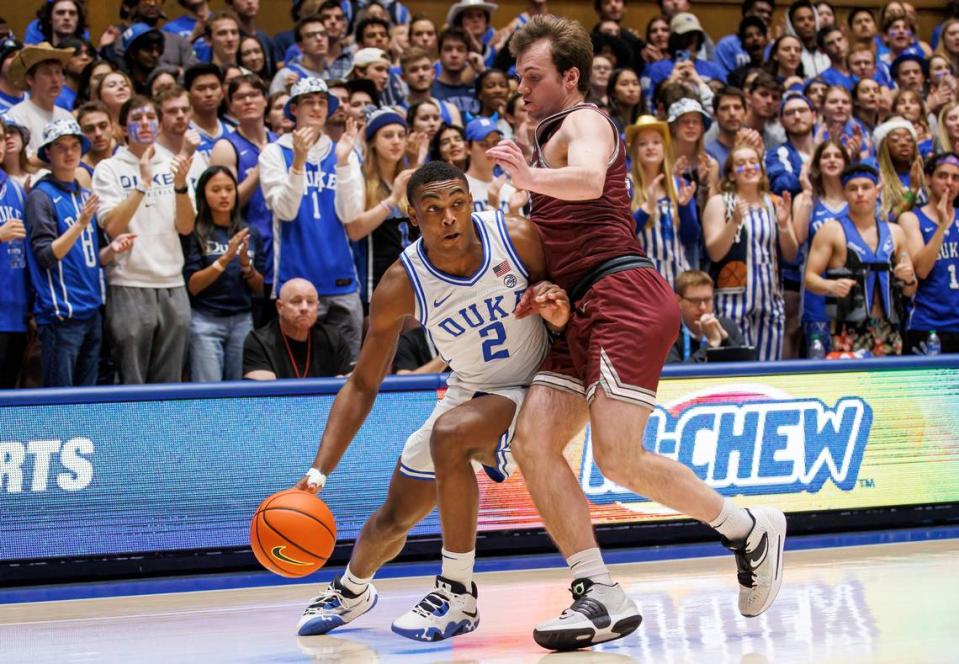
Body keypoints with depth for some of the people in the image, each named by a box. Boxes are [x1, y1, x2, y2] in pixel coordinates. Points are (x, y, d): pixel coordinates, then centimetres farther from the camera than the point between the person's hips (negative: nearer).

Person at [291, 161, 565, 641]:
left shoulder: (518, 238, -24)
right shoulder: (401, 286, -21)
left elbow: (568, 300, -6)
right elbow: (362, 385, -13)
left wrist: (559, 312, -32)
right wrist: (318, 474, -22)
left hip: (534, 387, -3)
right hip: (470, 392, 3)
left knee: (449, 434, -34)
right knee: (395, 517, 13)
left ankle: (458, 596, -21)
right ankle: (351, 591, 50)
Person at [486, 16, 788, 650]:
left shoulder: (584, 122, -2)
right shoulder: (555, 138, 28)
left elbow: (589, 180, -27)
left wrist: (533, 178, -46)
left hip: (625, 296, -10)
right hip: (586, 312, 10)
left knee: (620, 459, -17)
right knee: (532, 441, -6)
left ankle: (751, 528, 2)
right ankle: (602, 597, -9)